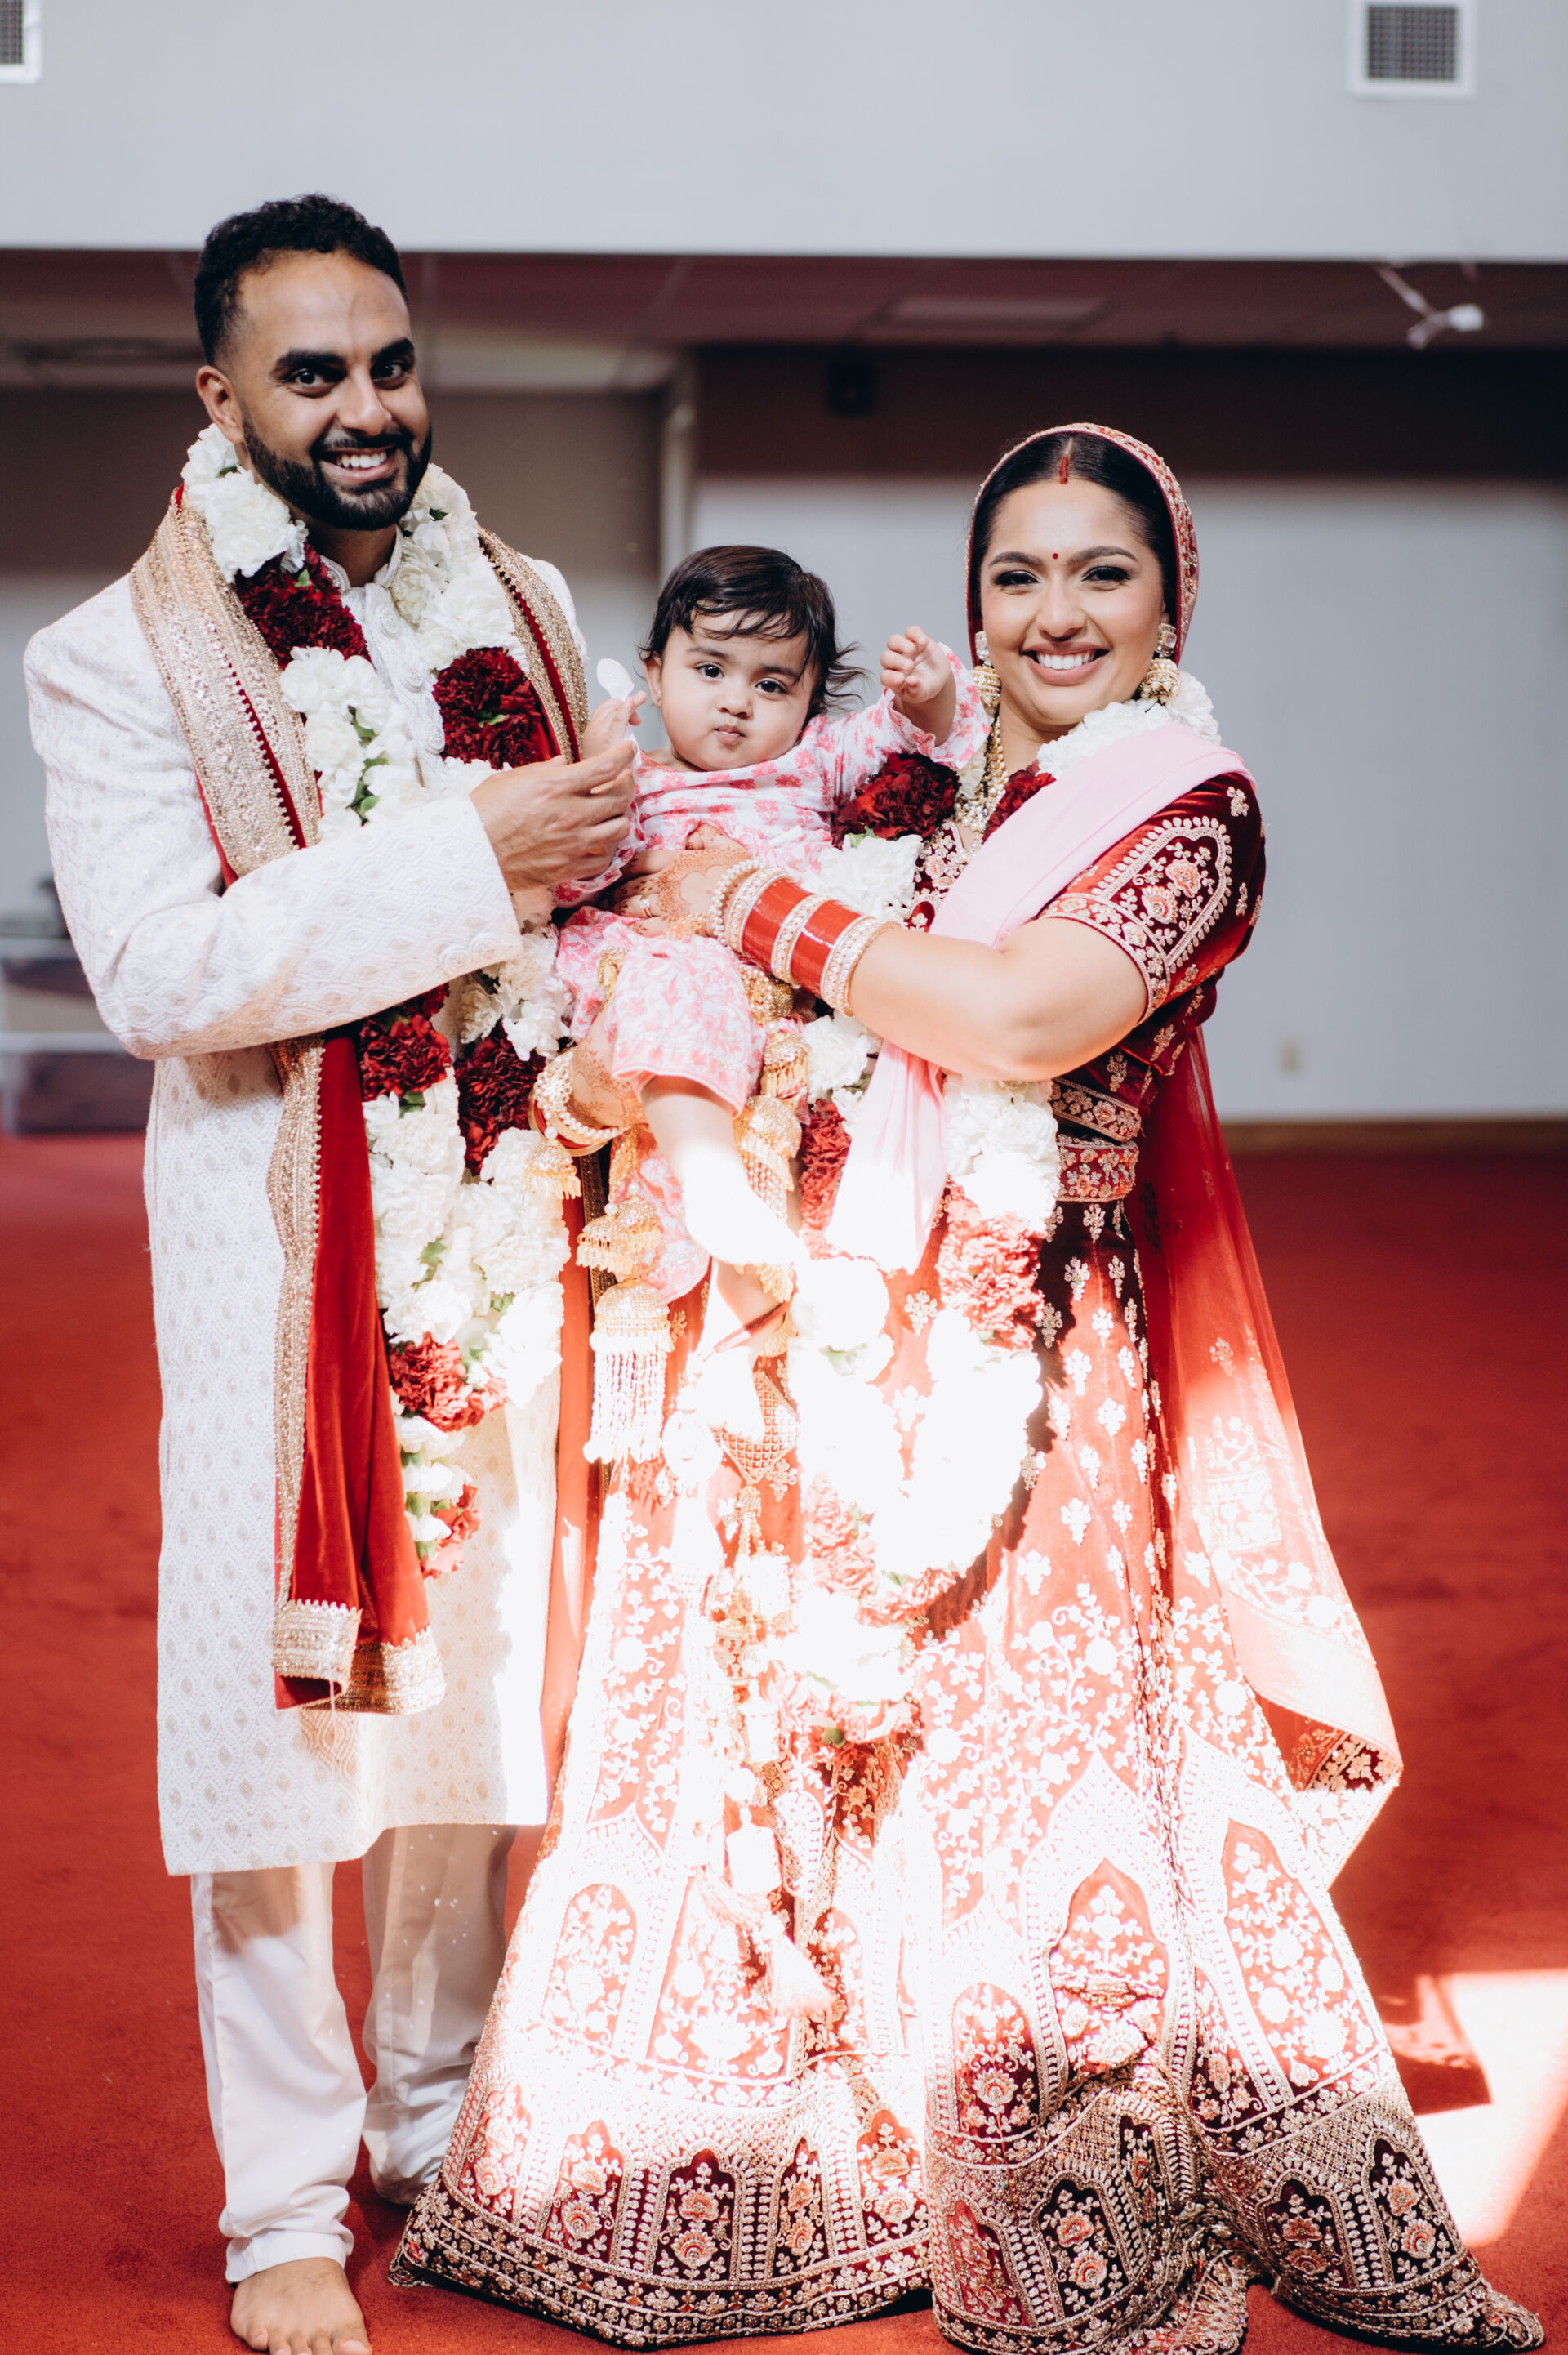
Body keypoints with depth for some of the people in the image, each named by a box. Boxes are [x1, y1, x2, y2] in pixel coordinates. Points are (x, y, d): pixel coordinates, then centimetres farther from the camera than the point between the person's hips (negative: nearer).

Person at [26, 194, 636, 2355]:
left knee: (487, 1674, 11)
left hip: (503, 1241, 5)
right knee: (279, 1703, 1)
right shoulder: (120, 658, -5)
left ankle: (442, 2123, 30)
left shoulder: (518, 611, 11)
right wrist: (466, 856, -20)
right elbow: (159, 976, -18)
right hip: (281, 1255, -4)